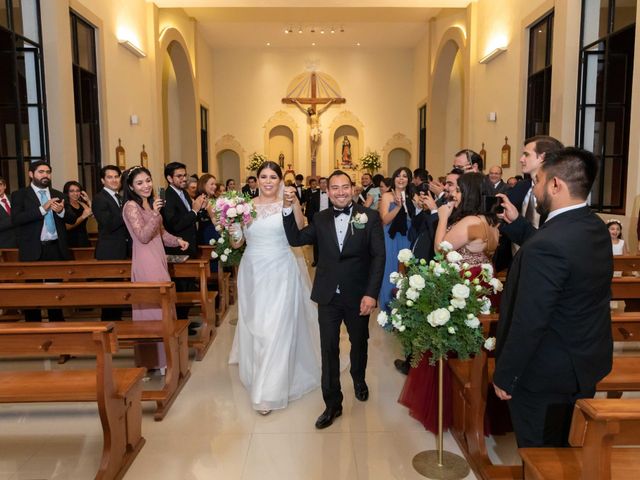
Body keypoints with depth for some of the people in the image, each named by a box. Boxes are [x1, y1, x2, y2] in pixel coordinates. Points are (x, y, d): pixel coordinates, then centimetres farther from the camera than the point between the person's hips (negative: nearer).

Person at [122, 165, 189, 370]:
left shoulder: (151, 203, 15)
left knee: (161, 305, 12)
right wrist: (155, 213, -26)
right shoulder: (131, 206, -11)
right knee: (152, 307, -4)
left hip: (158, 259, 9)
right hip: (146, 262, -9)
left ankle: (160, 356, 24)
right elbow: (143, 237, -18)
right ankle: (151, 359, 9)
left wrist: (177, 240, 5)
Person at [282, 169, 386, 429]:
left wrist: (371, 293, -17)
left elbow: (378, 256, -10)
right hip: (328, 297, 1)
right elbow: (295, 239, 1)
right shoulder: (320, 219, 3)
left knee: (359, 343, 21)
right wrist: (288, 209, -10)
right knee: (329, 349, 5)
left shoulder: (370, 217, -7)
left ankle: (359, 379, 50)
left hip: (358, 296, -1)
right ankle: (332, 403, 21)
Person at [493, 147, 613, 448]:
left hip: (546, 375, -8)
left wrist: (504, 376, -15)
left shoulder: (547, 245, -30)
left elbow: (528, 322, -27)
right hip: (587, 366, 8)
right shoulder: (596, 228, -1)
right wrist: (516, 223, 13)